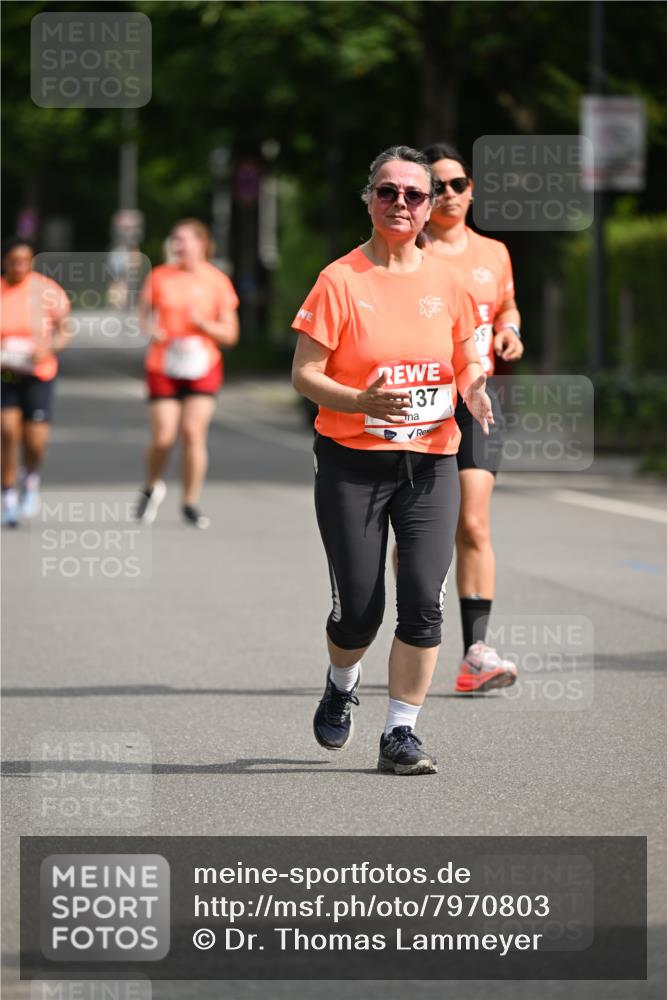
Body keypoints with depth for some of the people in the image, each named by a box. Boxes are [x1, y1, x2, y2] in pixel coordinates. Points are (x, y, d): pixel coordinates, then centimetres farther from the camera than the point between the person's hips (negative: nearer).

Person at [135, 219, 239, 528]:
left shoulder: (217, 282, 1)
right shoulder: (159, 276, 4)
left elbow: (230, 334, 3)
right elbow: (144, 311, 16)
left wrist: (204, 325, -16)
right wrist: (150, 329, -6)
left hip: (201, 367, 0)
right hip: (163, 366, 0)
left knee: (193, 433, -10)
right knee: (163, 437, -7)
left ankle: (191, 503, 3)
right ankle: (152, 488, 23)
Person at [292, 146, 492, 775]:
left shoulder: (445, 282, 6)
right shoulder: (340, 280, -6)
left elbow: (465, 362, 17)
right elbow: (304, 374, -7)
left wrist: (472, 388, -6)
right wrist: (361, 402, -24)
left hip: (430, 463, 3)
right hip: (352, 463, -3)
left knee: (423, 600, -10)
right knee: (359, 609, -2)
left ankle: (400, 734, 1)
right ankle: (342, 684, 33)